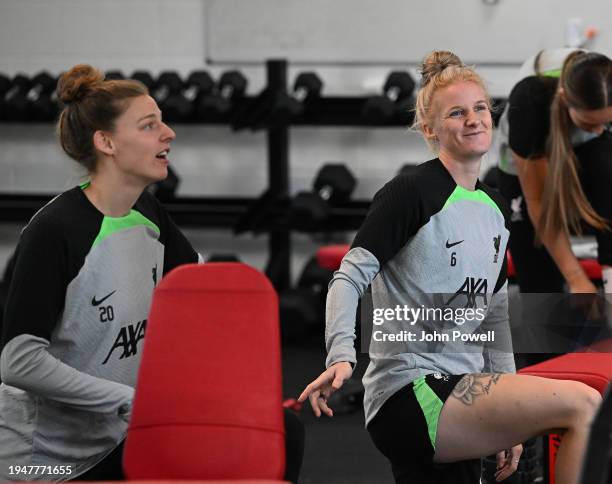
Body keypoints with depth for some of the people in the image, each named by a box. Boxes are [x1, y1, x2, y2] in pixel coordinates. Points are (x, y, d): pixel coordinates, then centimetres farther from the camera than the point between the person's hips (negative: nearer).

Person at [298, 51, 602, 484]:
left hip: (459, 394, 9)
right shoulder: (412, 193, -8)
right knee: (582, 403, -21)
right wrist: (342, 355, -30)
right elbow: (350, 277, -12)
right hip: (407, 395, -9)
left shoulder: (497, 209, 16)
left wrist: (509, 422, 20)